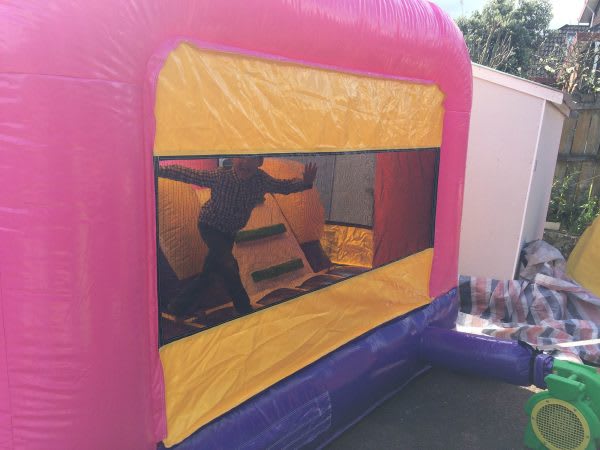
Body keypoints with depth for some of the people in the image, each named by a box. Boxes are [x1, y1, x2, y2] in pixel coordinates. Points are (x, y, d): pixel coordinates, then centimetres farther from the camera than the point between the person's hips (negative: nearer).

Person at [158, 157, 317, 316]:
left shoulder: (261, 179, -22)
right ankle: (245, 310, -3)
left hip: (230, 231, 5)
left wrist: (305, 182, -24)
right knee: (229, 265, -24)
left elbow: (283, 186, -8)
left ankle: (181, 302, 42)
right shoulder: (220, 176, -32)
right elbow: (185, 173, -28)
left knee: (211, 268, 18)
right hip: (211, 226, -5)